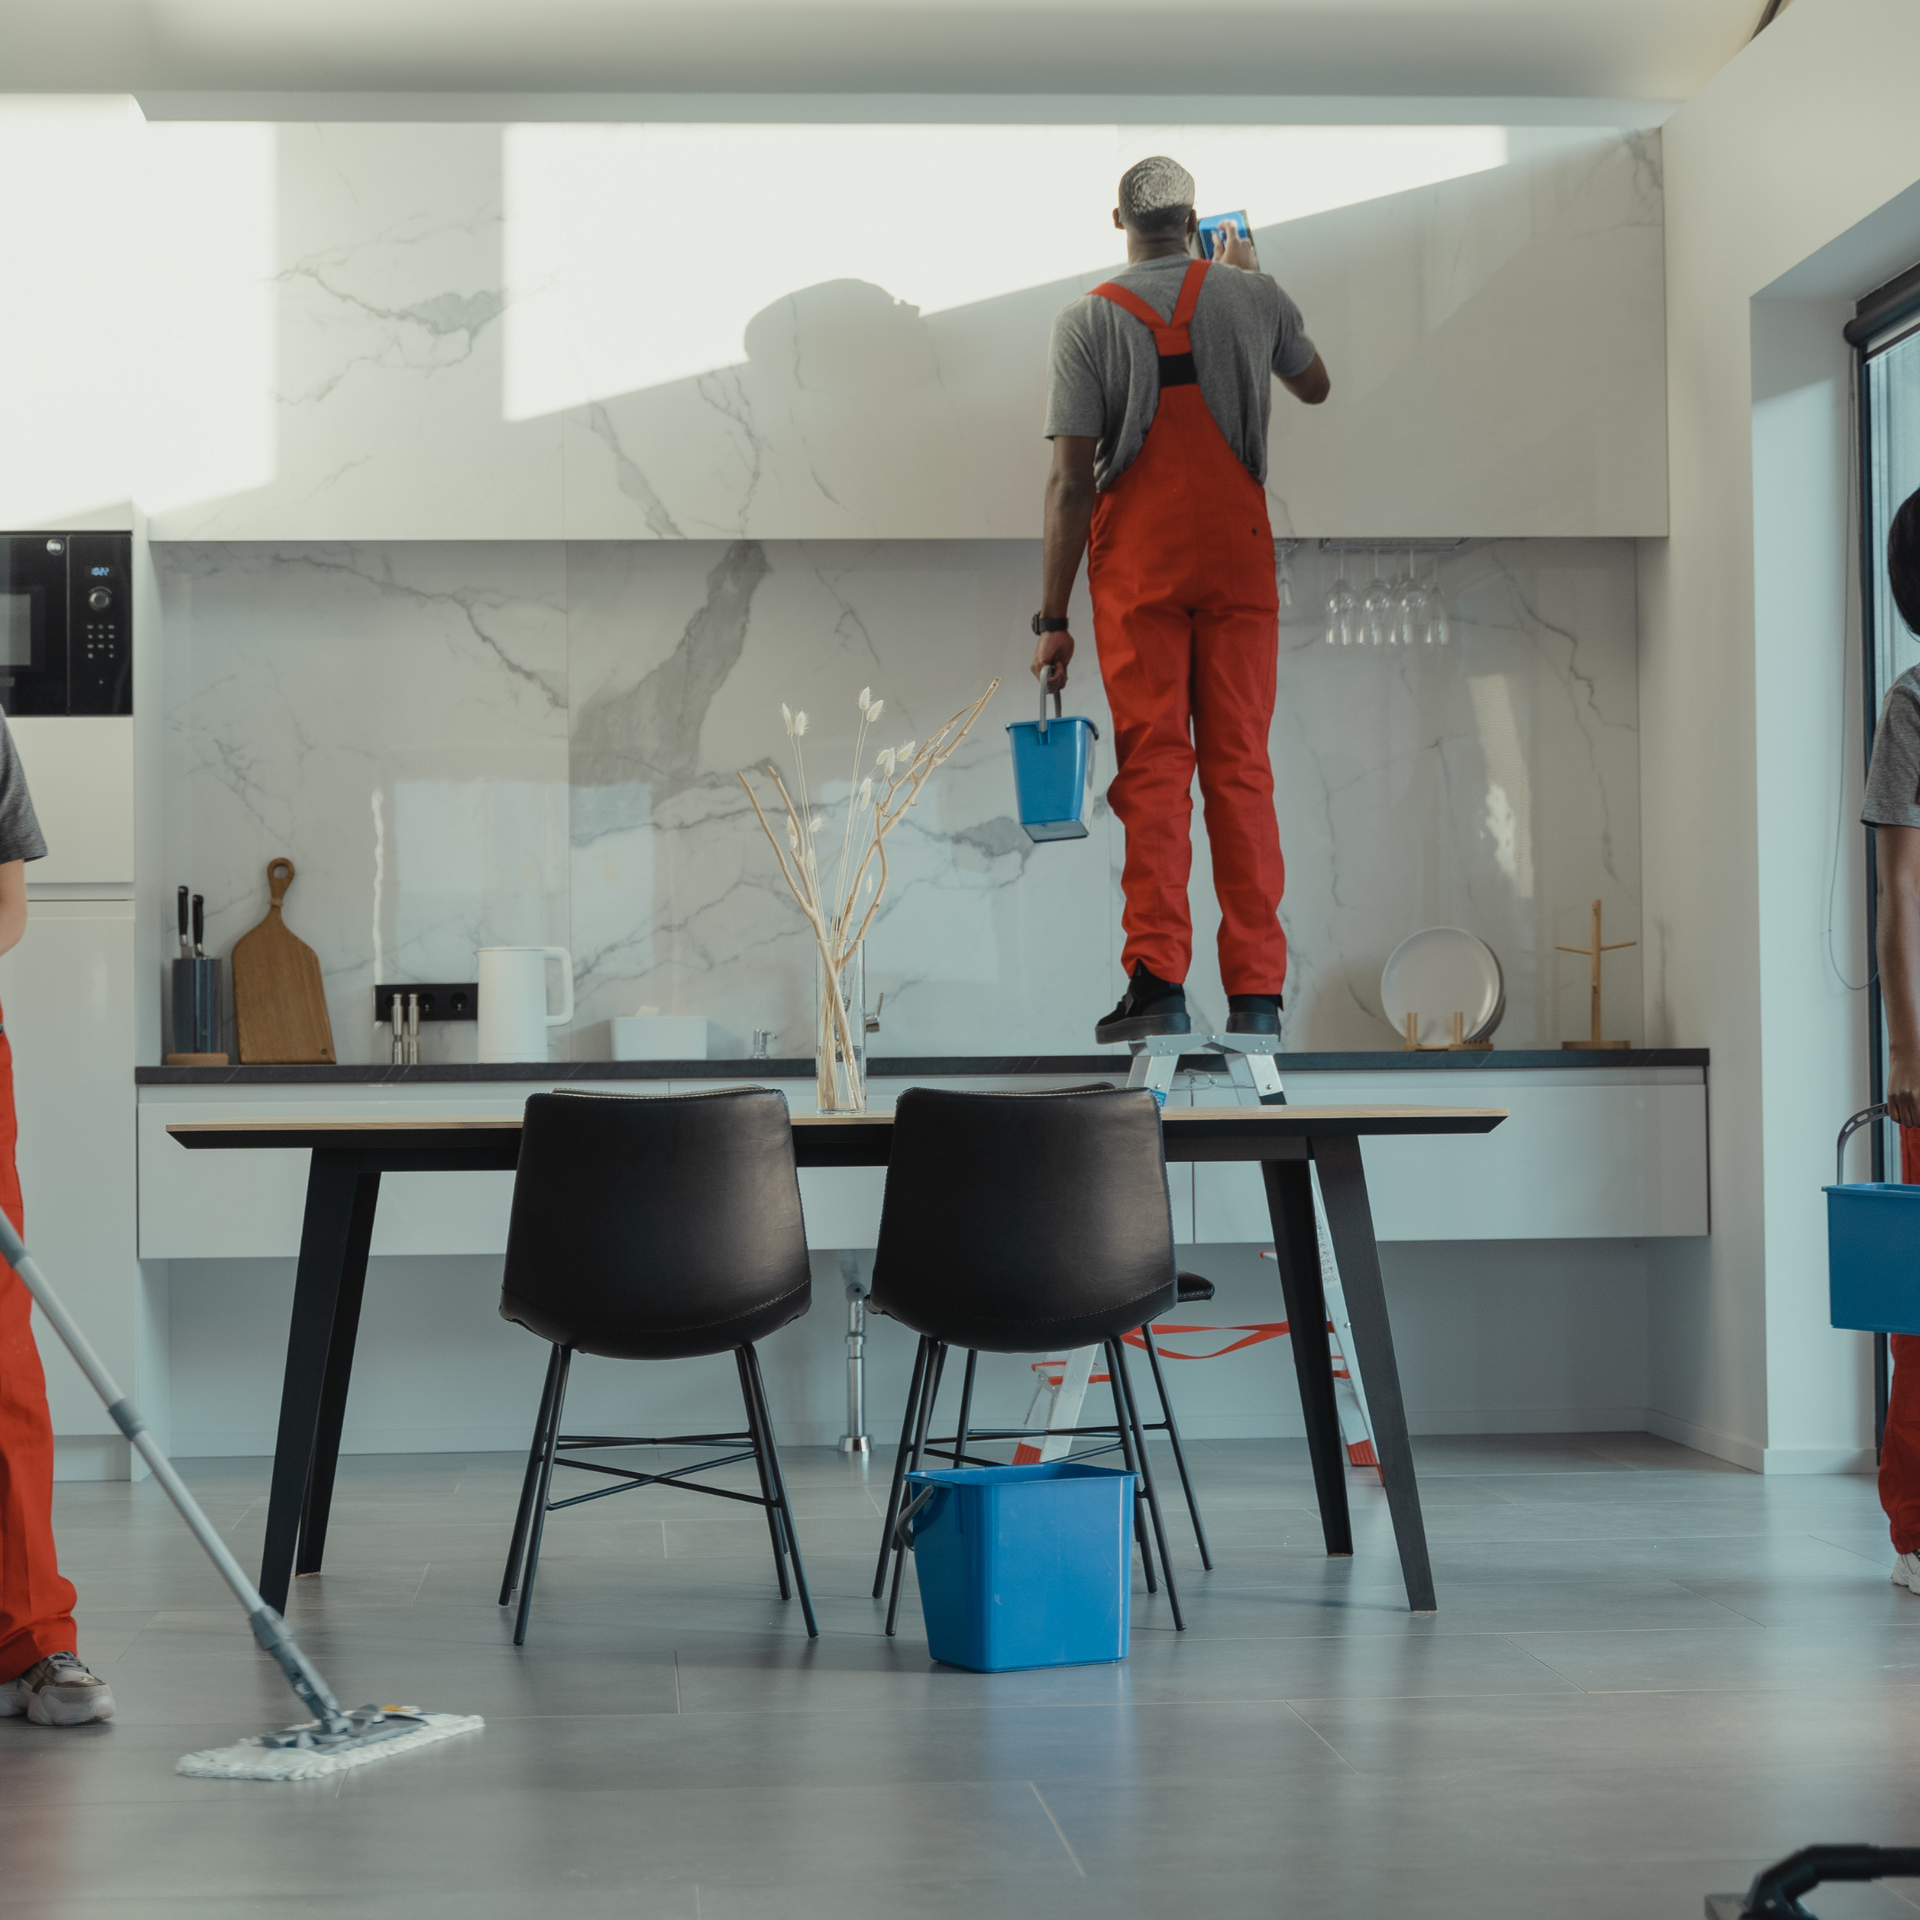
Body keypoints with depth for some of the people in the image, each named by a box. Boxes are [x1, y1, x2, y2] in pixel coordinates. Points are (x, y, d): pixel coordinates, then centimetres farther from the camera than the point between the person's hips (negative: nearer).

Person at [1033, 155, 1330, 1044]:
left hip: (1137, 567, -2)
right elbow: (1315, 387, 24)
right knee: (1240, 767, 4)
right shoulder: (1249, 294, 4)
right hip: (1238, 559, 2)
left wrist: (1051, 618, -5)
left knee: (1152, 765, -1)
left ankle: (1157, 980, -9)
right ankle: (1256, 991, 2)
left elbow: (1071, 481, -8)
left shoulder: (1087, 320, -3)